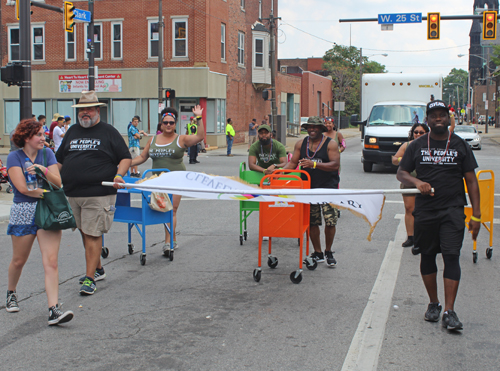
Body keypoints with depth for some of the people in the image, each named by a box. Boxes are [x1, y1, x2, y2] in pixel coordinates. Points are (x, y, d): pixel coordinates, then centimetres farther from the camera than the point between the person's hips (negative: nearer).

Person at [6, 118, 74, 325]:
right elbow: (22, 187, -13)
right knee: (19, 261, 13)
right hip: (24, 213, -2)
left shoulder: (47, 154, 8)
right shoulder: (14, 157, -2)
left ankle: (53, 310, -14)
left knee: (51, 262, -10)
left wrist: (44, 170, -18)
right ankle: (11, 293, 42)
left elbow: (58, 183, -1)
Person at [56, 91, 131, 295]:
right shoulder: (72, 132, 16)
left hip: (99, 194, -6)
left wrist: (119, 175, -14)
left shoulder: (108, 132, 3)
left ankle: (90, 278, -5)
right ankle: (98, 269, 28)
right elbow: (59, 160, 21)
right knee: (84, 233, 13)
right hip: (73, 194, 6)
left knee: (92, 234, -8)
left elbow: (125, 157, 2)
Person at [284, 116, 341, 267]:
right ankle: (318, 253, 20)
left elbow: (335, 165, -16)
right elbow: (293, 162, 8)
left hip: (328, 188, -3)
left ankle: (328, 252, 16)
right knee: (312, 222, 5)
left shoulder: (330, 144, -5)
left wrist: (314, 164, -27)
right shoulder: (300, 144, 7)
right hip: (308, 187, 3)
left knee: (330, 221, -6)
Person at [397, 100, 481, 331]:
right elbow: (401, 173, 8)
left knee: (451, 256, -10)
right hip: (425, 210, 2)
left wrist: (476, 214, -2)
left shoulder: (460, 145, 5)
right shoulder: (417, 145, 7)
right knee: (427, 256, 9)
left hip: (452, 210, -2)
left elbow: (471, 181, 4)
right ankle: (433, 303, 25)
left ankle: (449, 311, -9)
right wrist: (417, 182, -15)